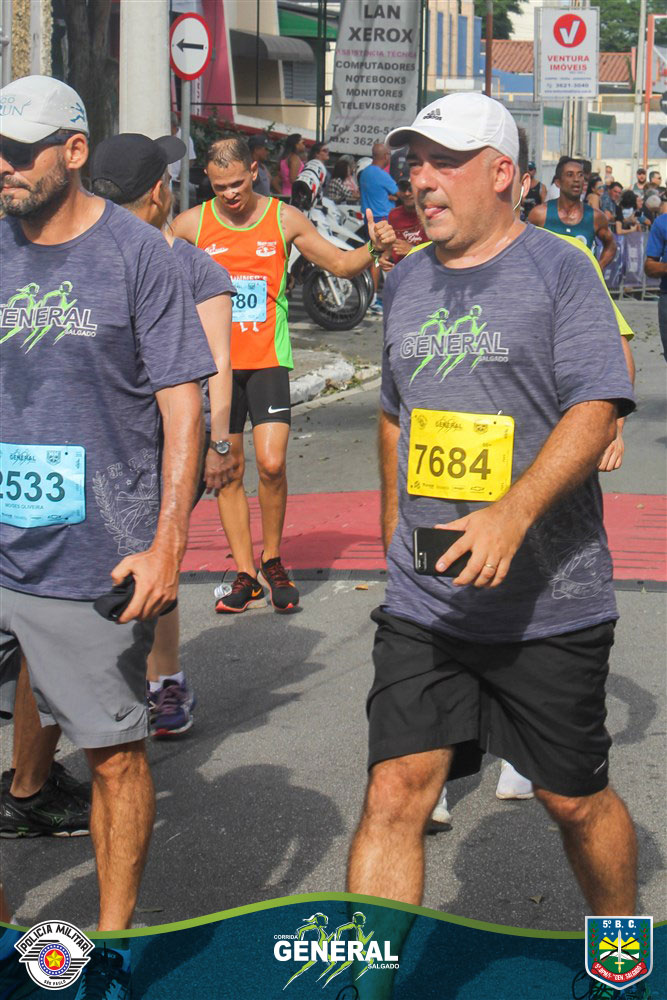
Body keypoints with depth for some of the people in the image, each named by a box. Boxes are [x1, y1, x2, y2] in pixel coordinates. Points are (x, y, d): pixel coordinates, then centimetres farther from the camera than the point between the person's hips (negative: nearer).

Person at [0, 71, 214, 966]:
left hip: (97, 561, -4)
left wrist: (167, 542, -12)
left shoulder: (138, 256, -4)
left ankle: (116, 932, 20)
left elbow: (182, 405, -5)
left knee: (114, 752, 4)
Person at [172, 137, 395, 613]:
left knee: (271, 463, -13)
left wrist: (373, 248, -9)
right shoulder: (192, 224, 2)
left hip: (268, 360, -1)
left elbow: (340, 264, 9)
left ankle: (273, 561, 8)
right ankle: (246, 574, 14)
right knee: (228, 471, 4)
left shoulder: (285, 219, 2)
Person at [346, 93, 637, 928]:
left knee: (574, 799, 11)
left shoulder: (559, 271, -6)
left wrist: (512, 513, -31)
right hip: (422, 602, 4)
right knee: (394, 793, -6)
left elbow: (596, 412, -17)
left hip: (550, 602, -4)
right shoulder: (406, 283, 11)